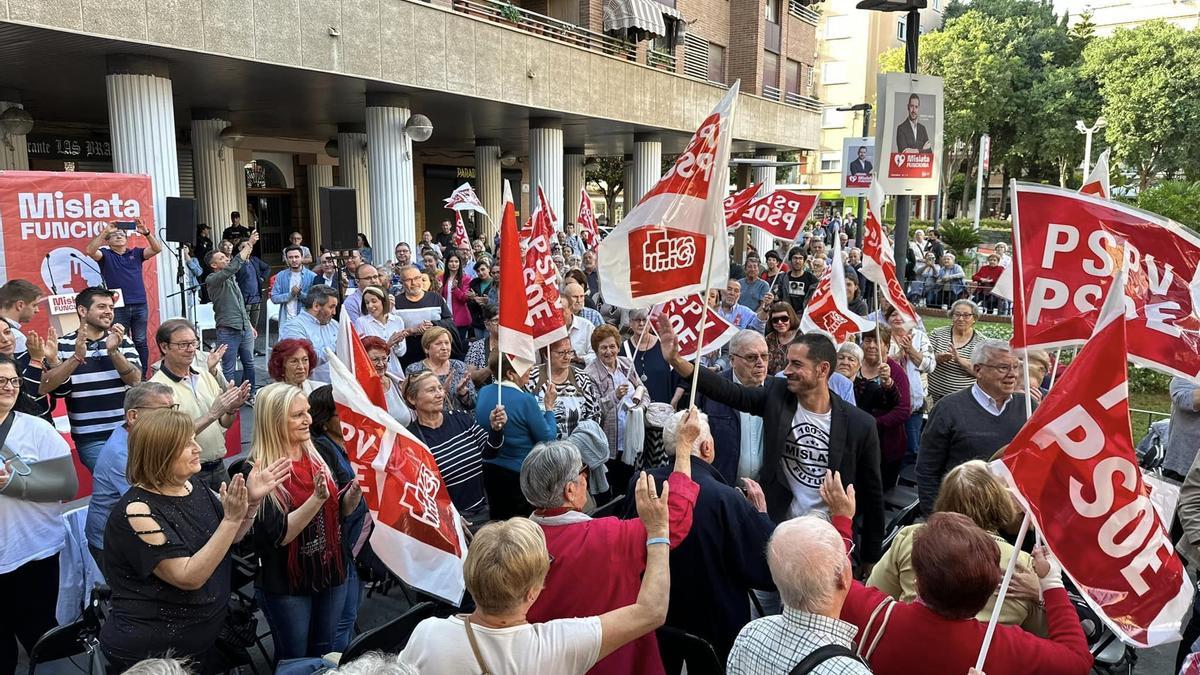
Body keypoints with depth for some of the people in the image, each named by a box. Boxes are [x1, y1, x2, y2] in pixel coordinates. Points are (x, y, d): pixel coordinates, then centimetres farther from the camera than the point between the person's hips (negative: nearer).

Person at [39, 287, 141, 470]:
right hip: (91, 439, -3)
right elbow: (43, 387, -12)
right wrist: (77, 357, -23)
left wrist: (114, 351, -20)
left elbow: (135, 380, -4)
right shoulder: (63, 345, -1)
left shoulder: (123, 341, 7)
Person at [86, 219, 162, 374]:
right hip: (118, 307, -2)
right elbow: (90, 251, -13)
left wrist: (146, 232, -15)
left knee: (140, 342, 6)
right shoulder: (105, 255, 8)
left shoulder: (136, 253, 13)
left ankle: (142, 375, 12)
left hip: (140, 305, 2)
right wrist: (104, 231, -19)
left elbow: (157, 248, 0)